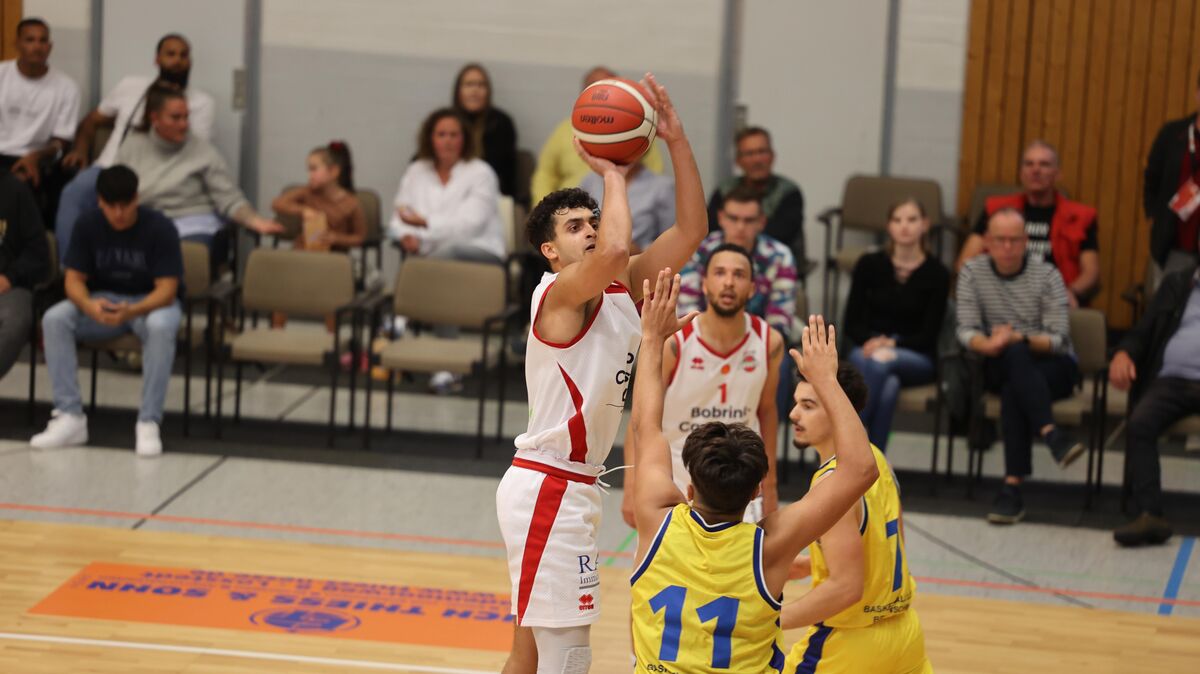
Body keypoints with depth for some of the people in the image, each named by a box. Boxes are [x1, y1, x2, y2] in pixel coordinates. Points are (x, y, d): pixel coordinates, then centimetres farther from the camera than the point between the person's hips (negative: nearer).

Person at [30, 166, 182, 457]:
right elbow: (74, 279, -8)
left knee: (161, 326, -40)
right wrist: (89, 306, -33)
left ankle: (148, 422, -31)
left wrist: (132, 311, -42)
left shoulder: (160, 227, -19)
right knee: (54, 319, -24)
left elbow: (167, 289, -22)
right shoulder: (88, 225, -8)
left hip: (150, 302, -3)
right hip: (103, 300, 4)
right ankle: (70, 417, -21)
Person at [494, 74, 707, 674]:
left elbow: (690, 230, 3)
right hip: (546, 486, -9)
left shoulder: (622, 288, 9)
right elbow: (615, 250, -36)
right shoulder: (558, 293, -15)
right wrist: (612, 174, -19)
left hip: (571, 487, 9)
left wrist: (676, 141, -6)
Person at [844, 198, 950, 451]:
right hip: (867, 351, 1)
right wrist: (870, 342, -18)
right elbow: (852, 323, 3)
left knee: (880, 363, -37)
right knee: (889, 385, -37)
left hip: (915, 360, -1)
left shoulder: (936, 274, -3)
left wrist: (892, 345, -21)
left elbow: (928, 336, -4)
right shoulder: (869, 264, 3)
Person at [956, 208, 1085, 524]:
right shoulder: (972, 272, 2)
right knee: (1015, 355, -35)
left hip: (1053, 366, -1)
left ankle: (1013, 486, -41)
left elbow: (1058, 340, -9)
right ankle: (1050, 433, -50)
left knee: (1013, 390, -35)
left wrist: (1019, 339, -27)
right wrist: (988, 344, -28)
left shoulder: (1047, 276, -4)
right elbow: (966, 331, -5)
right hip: (999, 367, 1)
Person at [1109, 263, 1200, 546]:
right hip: (1172, 379, 2)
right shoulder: (1177, 284, 25)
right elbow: (1143, 332, 18)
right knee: (1139, 424, -28)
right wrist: (1123, 353, -4)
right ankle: (1150, 515, -34)